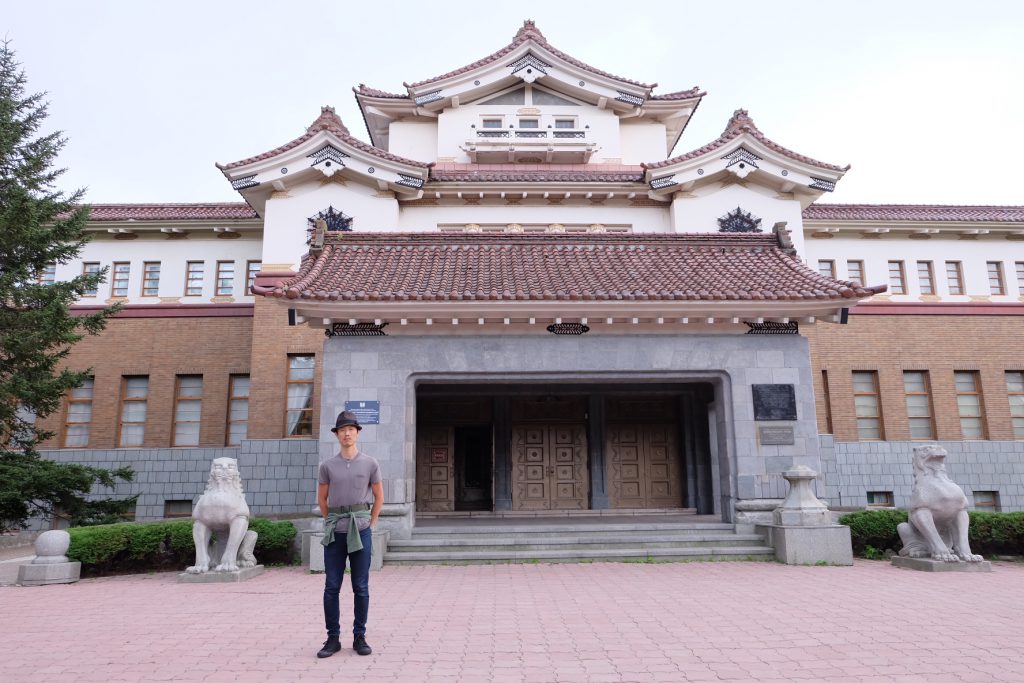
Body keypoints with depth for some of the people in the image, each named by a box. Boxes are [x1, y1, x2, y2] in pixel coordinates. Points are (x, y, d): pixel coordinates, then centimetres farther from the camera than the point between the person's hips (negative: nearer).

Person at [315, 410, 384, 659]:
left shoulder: (370, 464, 1)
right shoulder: (327, 465, 4)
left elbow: (379, 497, 10)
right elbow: (322, 498, 14)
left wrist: (370, 524, 7)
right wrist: (332, 523, 11)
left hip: (360, 532, -1)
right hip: (335, 534, 1)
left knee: (361, 588, 4)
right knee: (331, 587, 3)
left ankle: (359, 637, 15)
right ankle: (333, 638, 14)